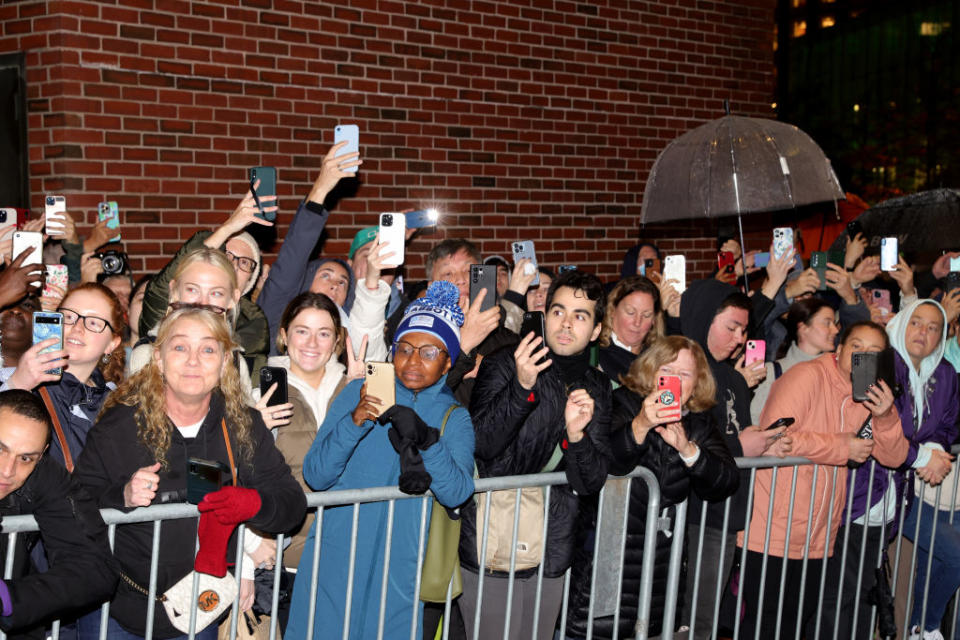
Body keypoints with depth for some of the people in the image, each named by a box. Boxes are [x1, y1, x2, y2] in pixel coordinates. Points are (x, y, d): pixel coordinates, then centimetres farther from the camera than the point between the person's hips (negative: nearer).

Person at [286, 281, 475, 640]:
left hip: (398, 570, 0)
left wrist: (427, 439, -28)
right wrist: (354, 422, -21)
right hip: (335, 558, 0)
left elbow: (456, 494, -13)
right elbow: (314, 476, -6)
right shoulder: (358, 394, 0)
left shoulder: (454, 418, 2)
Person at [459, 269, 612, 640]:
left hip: (550, 552, 4)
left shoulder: (596, 389, 6)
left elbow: (592, 483, 1)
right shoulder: (503, 365, -5)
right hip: (492, 547, -4)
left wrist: (576, 434, -18)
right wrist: (522, 386, -29)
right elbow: (481, 446, -17)